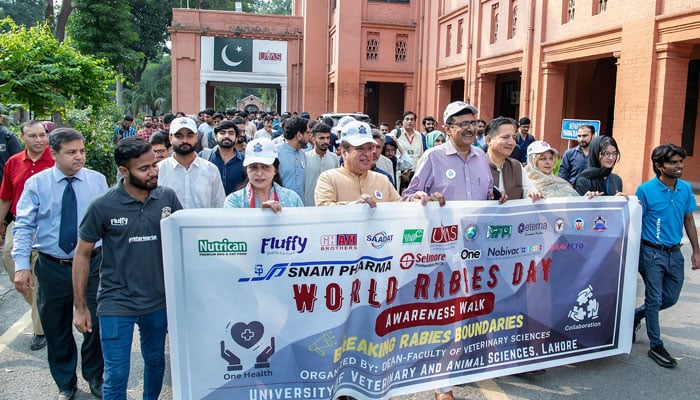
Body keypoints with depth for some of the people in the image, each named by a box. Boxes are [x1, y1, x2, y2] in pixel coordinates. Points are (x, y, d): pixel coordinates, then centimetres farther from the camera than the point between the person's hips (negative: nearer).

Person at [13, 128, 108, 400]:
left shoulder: (98, 180, 0)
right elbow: (24, 226, -5)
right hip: (52, 267, 0)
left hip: (92, 263, 0)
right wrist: (21, 265, -14)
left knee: (95, 325, 11)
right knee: (56, 329, 14)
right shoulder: (36, 184, -2)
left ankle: (94, 378, 36)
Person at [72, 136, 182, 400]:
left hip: (158, 300, 3)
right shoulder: (102, 207, -11)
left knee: (156, 363, 20)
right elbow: (82, 254, -3)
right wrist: (80, 307, -2)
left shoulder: (167, 198, -5)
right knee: (116, 377, 4)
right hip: (116, 303, -3)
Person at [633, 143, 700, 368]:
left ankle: (635, 315, 39)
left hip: (674, 253, 5)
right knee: (654, 300, 2)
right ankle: (656, 346, 16)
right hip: (652, 253, -5)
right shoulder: (646, 190, -13)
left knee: (670, 298, 15)